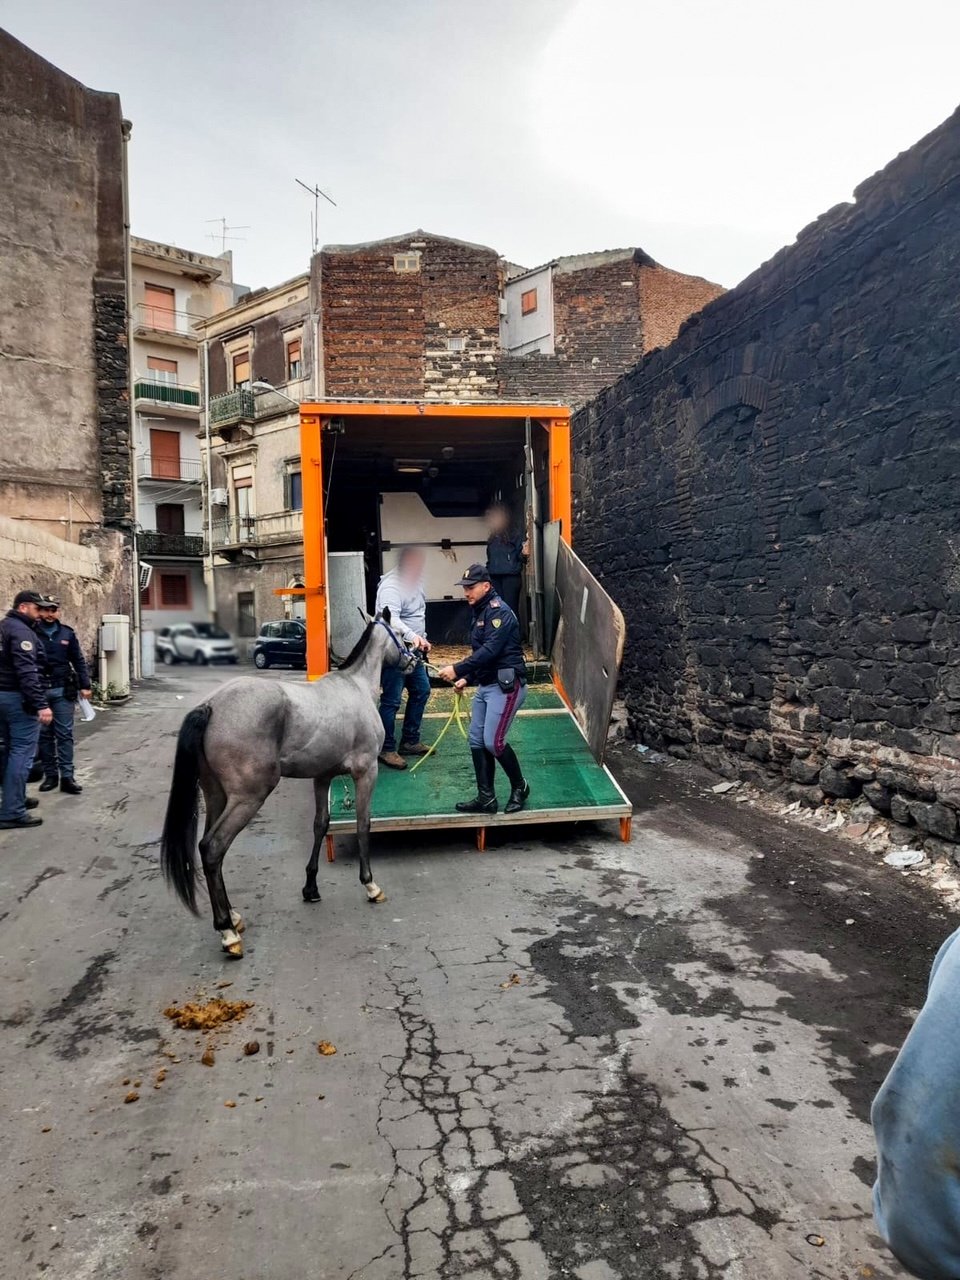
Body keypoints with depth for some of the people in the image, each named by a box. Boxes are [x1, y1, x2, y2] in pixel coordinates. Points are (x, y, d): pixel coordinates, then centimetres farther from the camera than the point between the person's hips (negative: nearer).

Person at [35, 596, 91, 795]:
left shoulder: (67, 633, 4)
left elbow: (79, 661, 7)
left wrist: (85, 685, 2)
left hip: (63, 691, 0)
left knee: (64, 734, 1)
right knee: (44, 734, 8)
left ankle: (66, 776, 3)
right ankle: (50, 774, 17)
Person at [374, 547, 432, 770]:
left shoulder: (415, 582, 10)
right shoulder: (391, 586, -21)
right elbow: (391, 619, -37)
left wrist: (422, 639, 22)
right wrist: (412, 636, -51)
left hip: (411, 649, 10)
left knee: (421, 690, 16)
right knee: (391, 700, -6)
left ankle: (410, 741, 26)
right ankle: (386, 749, 4)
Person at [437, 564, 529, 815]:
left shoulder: (498, 610, -14)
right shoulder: (480, 613, 16)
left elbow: (490, 650, -24)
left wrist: (457, 669, -25)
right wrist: (467, 679, 12)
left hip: (506, 685, -10)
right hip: (486, 685, 10)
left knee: (493, 742, -11)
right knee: (476, 740, 7)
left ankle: (520, 787, 11)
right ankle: (486, 798, 14)